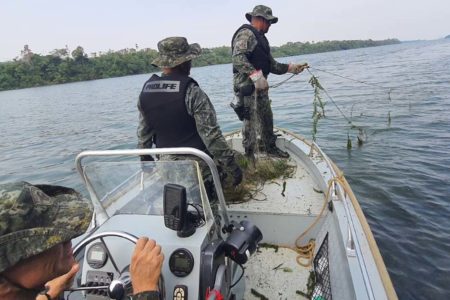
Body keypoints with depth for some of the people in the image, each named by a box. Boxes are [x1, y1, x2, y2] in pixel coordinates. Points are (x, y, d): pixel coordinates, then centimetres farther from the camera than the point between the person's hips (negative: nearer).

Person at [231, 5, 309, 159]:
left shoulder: (260, 38, 22)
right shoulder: (246, 34, -9)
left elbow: (272, 65, 20)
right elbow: (237, 58, -25)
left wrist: (292, 68, 11)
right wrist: (256, 76, -33)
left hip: (259, 84, 10)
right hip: (247, 85, -10)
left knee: (267, 117, 16)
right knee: (250, 121, -7)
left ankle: (270, 147, 32)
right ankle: (249, 156, 2)